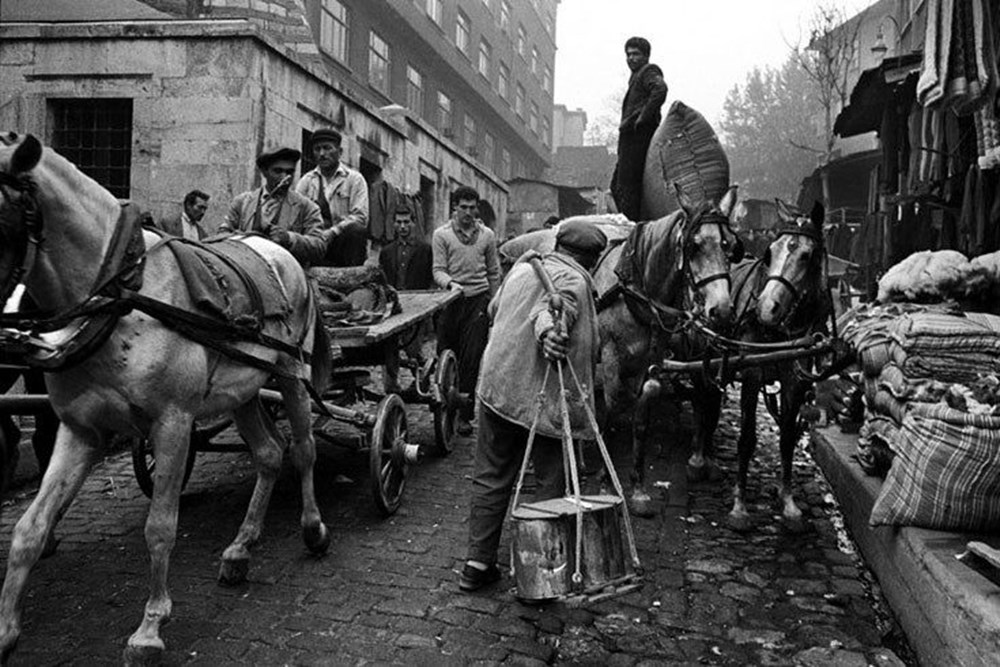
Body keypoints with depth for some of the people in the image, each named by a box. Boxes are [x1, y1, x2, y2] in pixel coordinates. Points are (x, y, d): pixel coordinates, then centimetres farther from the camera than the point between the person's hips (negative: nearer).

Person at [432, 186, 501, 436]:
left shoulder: (487, 235, 8)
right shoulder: (441, 234, 3)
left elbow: (494, 273, 14)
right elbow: (438, 270, -3)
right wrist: (450, 284, -24)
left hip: (478, 300, 0)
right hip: (450, 300, 0)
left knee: (471, 359, -4)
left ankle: (464, 414, 2)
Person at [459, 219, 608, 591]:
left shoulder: (523, 266, 15)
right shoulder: (573, 279, -6)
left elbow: (493, 309, 28)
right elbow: (554, 308, -28)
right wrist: (548, 331, -46)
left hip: (496, 386, 6)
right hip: (543, 395, -6)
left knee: (490, 477, 14)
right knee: (550, 481, 8)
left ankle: (478, 562, 18)